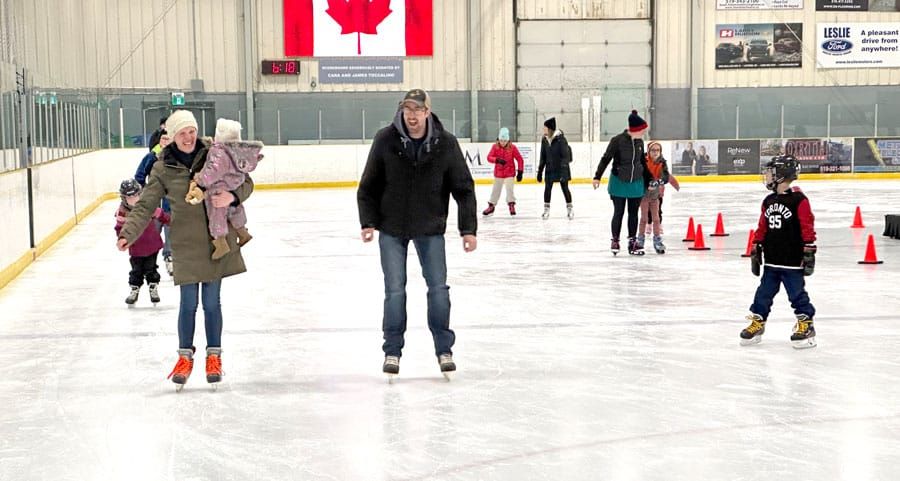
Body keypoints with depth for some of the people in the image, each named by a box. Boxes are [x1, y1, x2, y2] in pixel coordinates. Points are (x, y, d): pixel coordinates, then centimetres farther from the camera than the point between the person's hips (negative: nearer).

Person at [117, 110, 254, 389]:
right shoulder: (163, 169, -2)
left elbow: (245, 182, 3)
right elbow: (145, 206, -2)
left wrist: (232, 196, -18)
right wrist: (128, 233, -16)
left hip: (218, 239, 0)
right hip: (186, 243, 0)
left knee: (211, 302, 8)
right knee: (188, 303, 3)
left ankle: (214, 356, 24)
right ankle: (185, 356, 22)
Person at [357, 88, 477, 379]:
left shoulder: (446, 143, -10)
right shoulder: (385, 140, -11)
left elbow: (464, 188, -4)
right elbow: (368, 186, -2)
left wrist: (468, 228, -8)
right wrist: (368, 221, -10)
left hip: (430, 228, 1)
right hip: (392, 228, 0)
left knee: (438, 288, 2)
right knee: (394, 290, 2)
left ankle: (444, 349, 17)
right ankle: (392, 351, 15)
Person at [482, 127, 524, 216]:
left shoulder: (512, 147, -11)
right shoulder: (495, 147, -7)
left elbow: (520, 159, -6)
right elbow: (489, 157, -16)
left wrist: (520, 172, -9)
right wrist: (497, 160, -35)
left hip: (510, 172, -2)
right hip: (498, 172, 2)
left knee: (509, 188, -13)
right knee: (496, 190, 12)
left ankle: (511, 205, -2)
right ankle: (491, 206, 24)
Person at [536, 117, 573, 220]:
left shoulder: (560, 138, -16)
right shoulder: (544, 139, 1)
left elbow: (566, 155, -17)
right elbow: (543, 157, 8)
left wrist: (564, 169, -24)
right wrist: (540, 171, 7)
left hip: (561, 169, -4)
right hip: (550, 169, 4)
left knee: (565, 188, 3)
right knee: (547, 188, 0)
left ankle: (570, 209, 16)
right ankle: (546, 210, 9)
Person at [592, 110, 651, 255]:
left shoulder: (639, 142, 1)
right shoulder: (617, 140, -15)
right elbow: (606, 159, -11)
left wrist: (648, 182, 16)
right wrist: (597, 177, -15)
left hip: (636, 183, 5)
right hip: (619, 182, -5)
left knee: (633, 213, 10)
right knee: (618, 213, 3)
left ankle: (632, 243, 18)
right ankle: (615, 241, 16)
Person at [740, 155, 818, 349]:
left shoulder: (798, 200, -12)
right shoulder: (769, 201, 11)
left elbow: (808, 227, -12)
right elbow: (762, 227, 17)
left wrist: (809, 251, -13)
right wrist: (756, 249, 16)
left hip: (792, 260, -7)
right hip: (771, 260, 7)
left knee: (797, 293, 0)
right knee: (764, 292, 11)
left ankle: (806, 325, 12)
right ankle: (757, 322, 22)